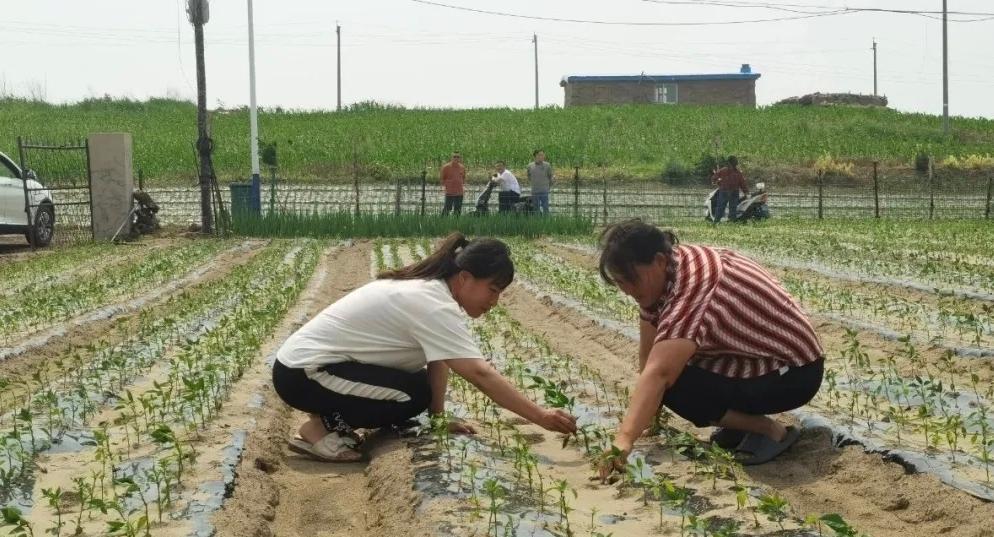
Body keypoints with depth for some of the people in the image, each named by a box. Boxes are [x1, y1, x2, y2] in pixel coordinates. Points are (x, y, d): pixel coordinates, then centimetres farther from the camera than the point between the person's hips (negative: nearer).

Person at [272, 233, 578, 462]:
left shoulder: (430, 289, 4)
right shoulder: (433, 306, -24)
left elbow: (437, 360, 6)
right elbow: (481, 374, -30)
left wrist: (439, 417, -2)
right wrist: (541, 417, -30)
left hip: (320, 359, 9)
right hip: (303, 372, -9)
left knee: (417, 385, 6)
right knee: (415, 395, -20)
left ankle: (336, 417, 12)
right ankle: (322, 426, -6)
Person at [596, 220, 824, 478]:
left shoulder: (692, 287, -31)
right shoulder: (662, 273, -1)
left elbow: (658, 374, -43)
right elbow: (649, 356, 0)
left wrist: (623, 441, -51)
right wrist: (648, 413, -4)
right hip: (756, 359, 10)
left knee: (672, 383, -21)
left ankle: (769, 430, -10)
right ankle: (745, 418, 8)